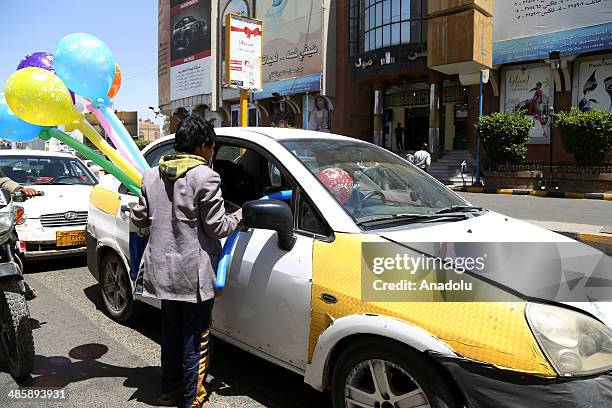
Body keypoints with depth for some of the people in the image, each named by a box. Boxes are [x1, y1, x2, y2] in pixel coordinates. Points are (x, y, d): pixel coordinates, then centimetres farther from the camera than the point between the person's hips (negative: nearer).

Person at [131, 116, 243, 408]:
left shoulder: (152, 175, 4)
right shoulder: (205, 177, -15)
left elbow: (139, 219, 9)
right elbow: (216, 227, -13)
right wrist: (239, 216, 5)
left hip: (162, 269, 7)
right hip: (194, 274, -6)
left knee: (170, 332, 21)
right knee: (195, 337, 8)